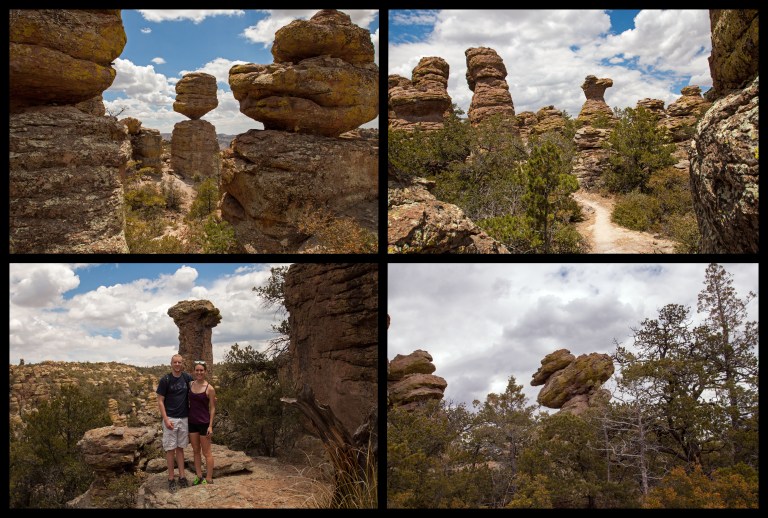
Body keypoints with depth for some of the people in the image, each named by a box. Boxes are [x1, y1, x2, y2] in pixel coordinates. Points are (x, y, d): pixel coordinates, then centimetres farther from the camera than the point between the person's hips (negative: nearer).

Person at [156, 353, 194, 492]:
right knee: (170, 449, 1)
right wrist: (166, 419, -14)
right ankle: (171, 479, 7)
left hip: (184, 418, 4)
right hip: (170, 419, -3)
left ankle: (182, 476, 16)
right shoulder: (165, 380, -8)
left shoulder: (187, 378, 3)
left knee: (180, 448, 11)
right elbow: (160, 401, -6)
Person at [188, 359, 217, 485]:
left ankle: (209, 479, 9)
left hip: (204, 423, -5)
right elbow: (189, 402, 14)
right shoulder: (190, 385, 3)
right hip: (192, 422, 5)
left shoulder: (209, 388, -10)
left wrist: (210, 426, -12)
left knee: (206, 452, 2)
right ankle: (199, 476, 22)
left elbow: (212, 408, -7)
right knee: (195, 451, 12)